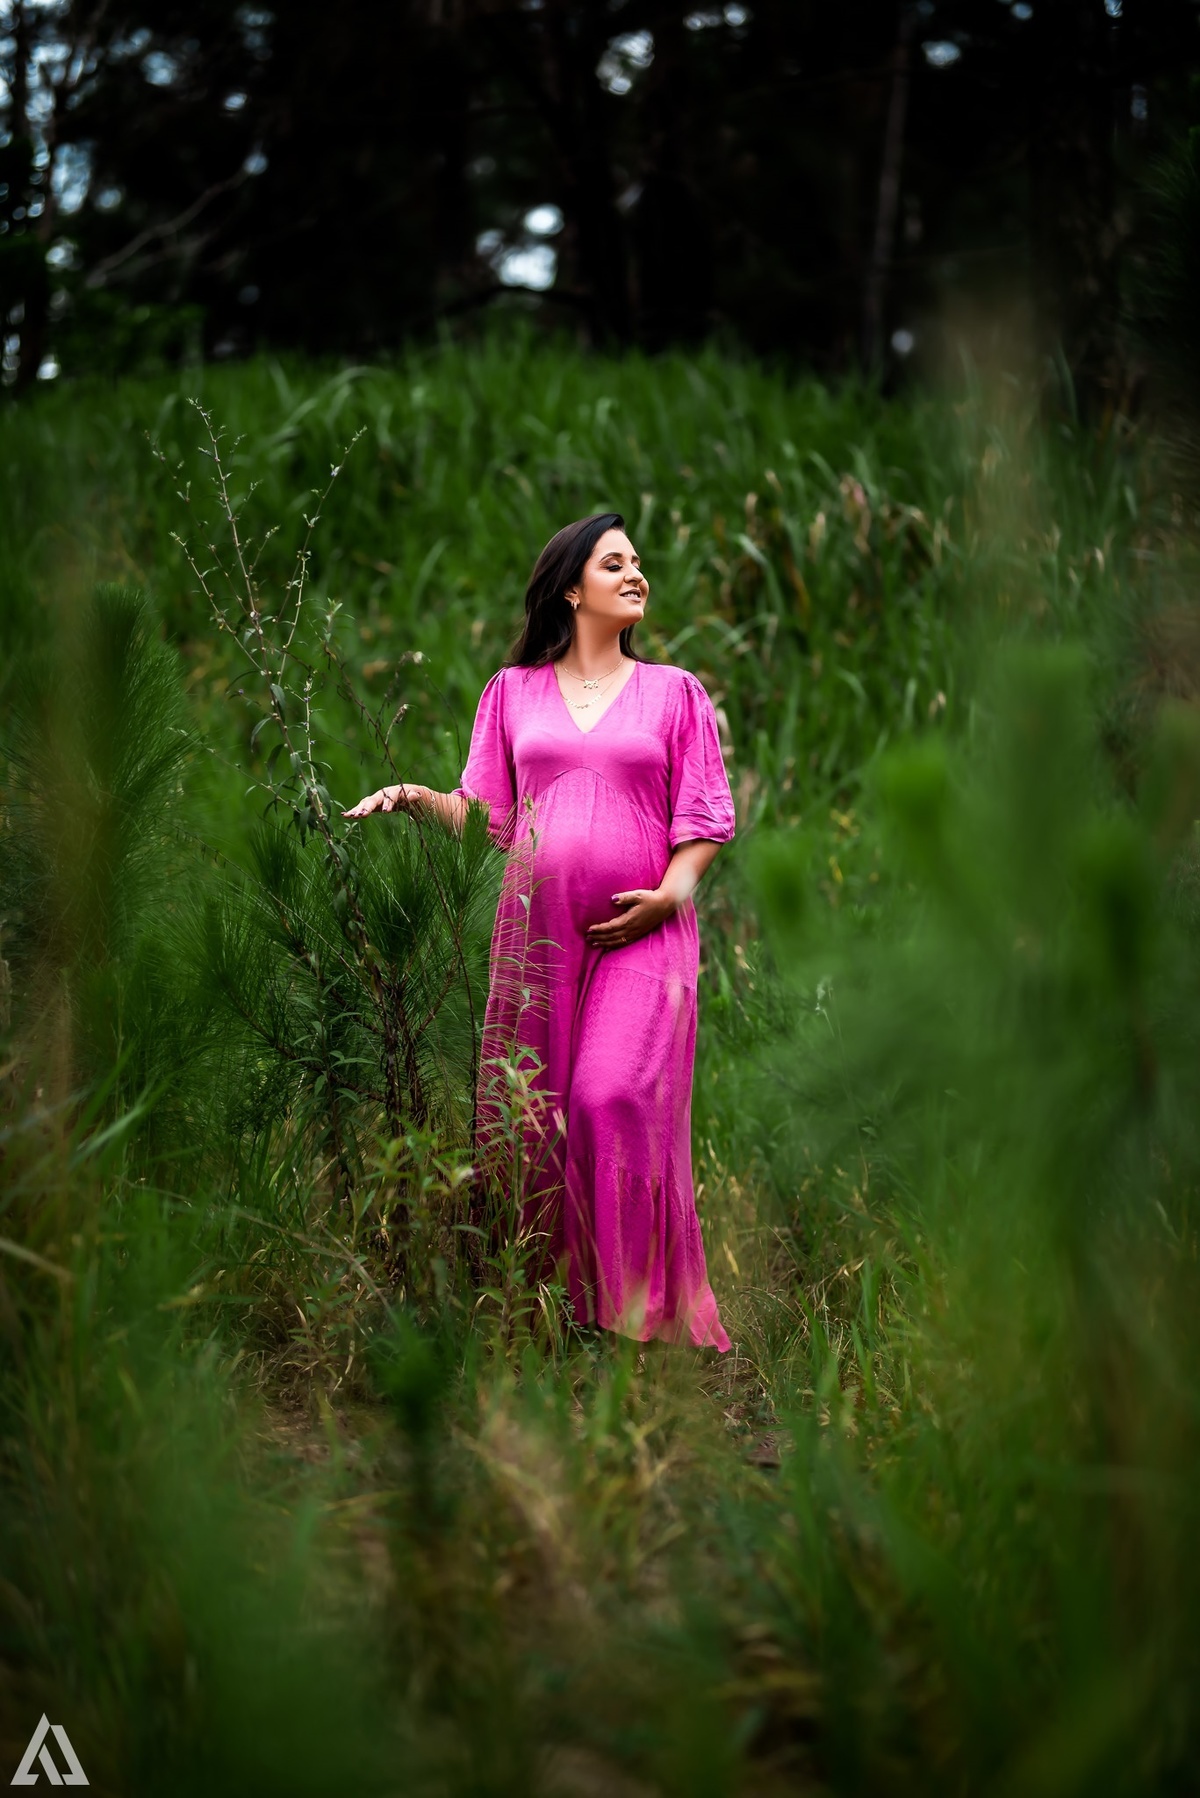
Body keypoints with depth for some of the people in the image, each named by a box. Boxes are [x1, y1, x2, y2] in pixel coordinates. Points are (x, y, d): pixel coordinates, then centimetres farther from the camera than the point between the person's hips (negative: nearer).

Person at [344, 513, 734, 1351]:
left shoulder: (674, 691, 11)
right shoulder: (514, 691, 15)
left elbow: (705, 816, 8)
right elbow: (486, 810, 13)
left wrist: (671, 893, -8)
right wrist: (416, 797, -4)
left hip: (640, 932, -2)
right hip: (537, 930, 2)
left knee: (615, 1101, -17)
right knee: (532, 1114, -1)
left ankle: (640, 1311, -9)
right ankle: (552, 1301, 9)